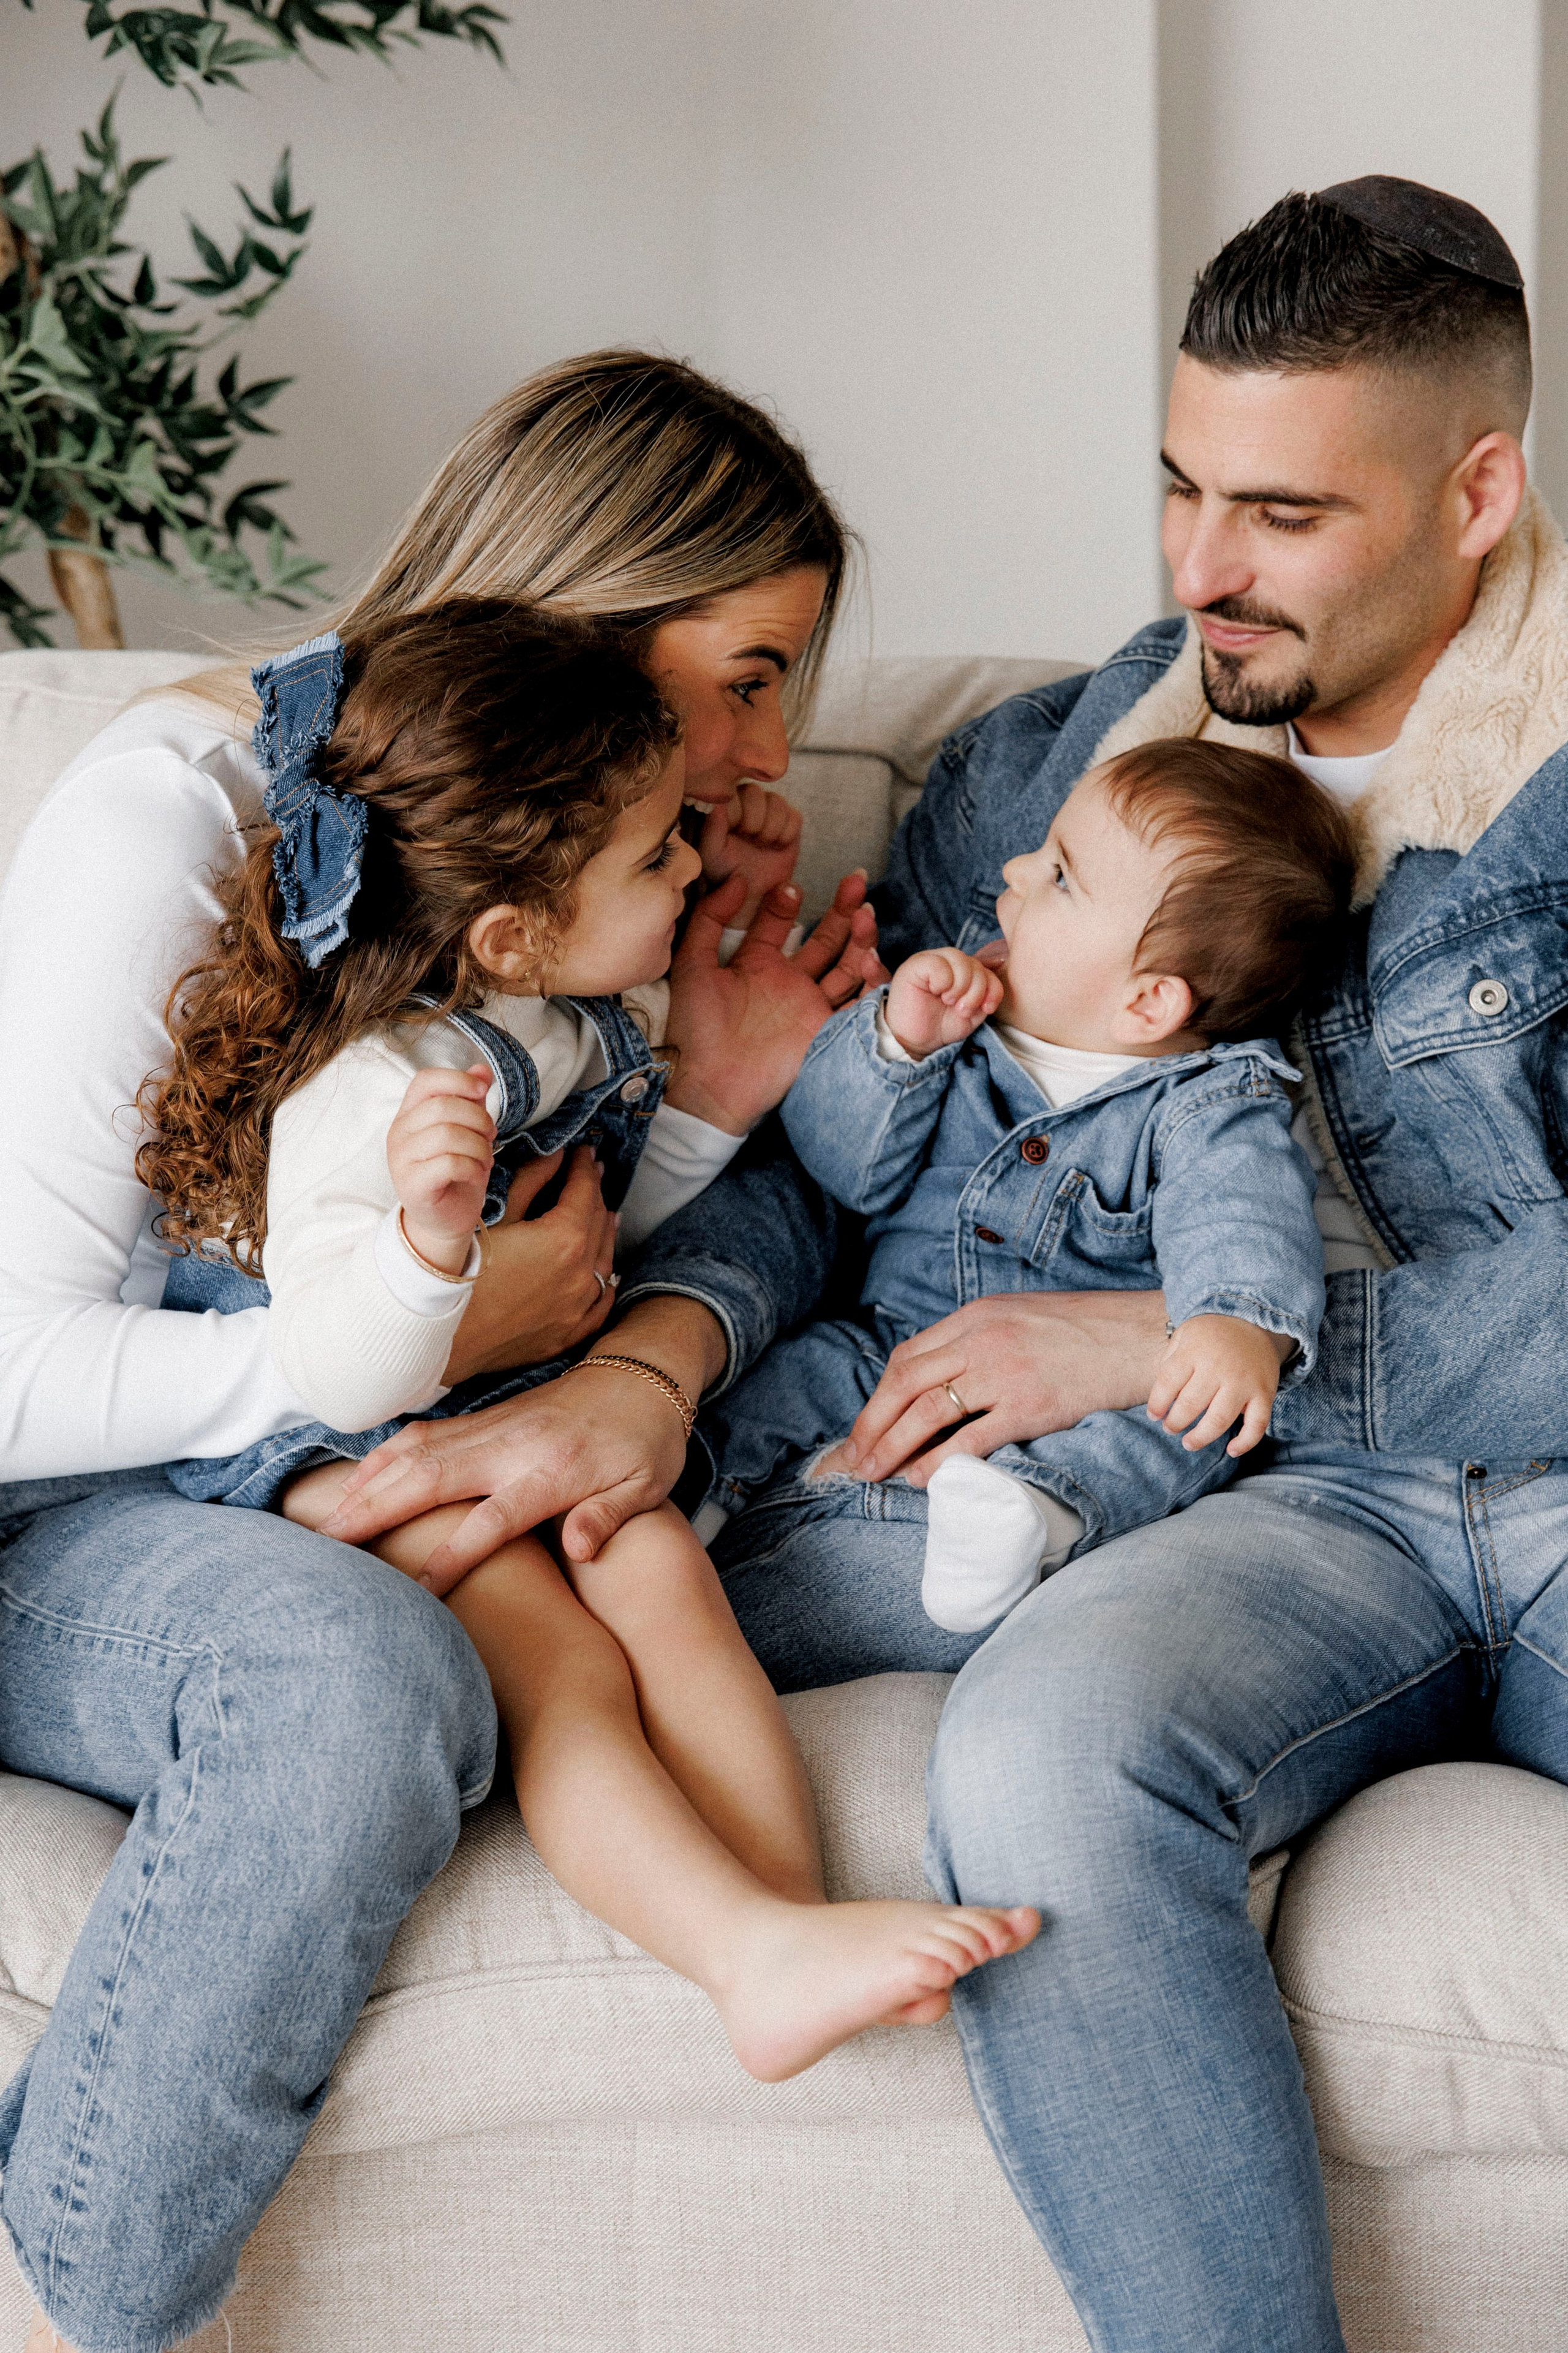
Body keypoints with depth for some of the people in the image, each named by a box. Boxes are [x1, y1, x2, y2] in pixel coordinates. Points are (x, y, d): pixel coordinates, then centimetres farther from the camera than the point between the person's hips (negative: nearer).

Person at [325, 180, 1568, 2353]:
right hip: (1297, 1507, 3)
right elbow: (817, 1129, 10)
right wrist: (652, 1363, -11)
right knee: (1047, 1737, -31)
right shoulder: (1050, 768, 13)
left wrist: (1161, 1341, -8)